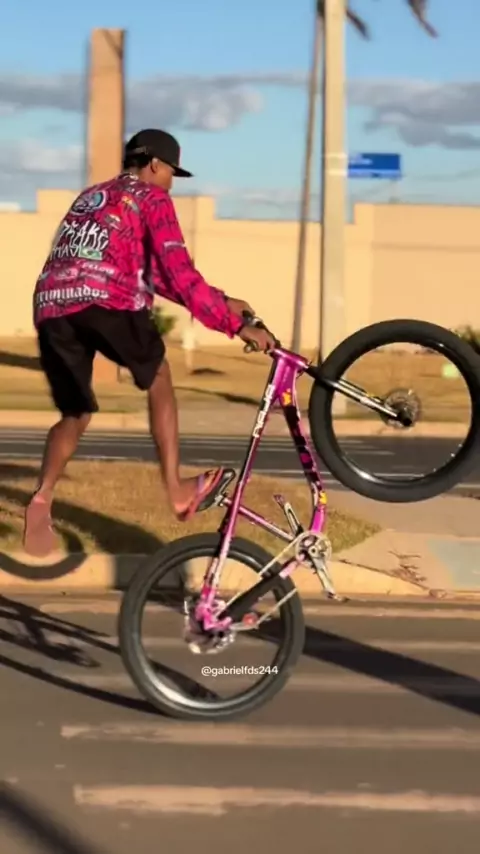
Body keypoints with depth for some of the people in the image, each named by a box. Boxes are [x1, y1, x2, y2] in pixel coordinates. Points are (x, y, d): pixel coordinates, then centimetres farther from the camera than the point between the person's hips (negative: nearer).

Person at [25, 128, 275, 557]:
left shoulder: (90, 197, 34)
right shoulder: (151, 198, 13)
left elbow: (149, 271, 32)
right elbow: (178, 275, 0)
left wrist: (221, 300, 31)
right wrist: (236, 325, 1)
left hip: (52, 307, 5)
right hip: (107, 302, -5)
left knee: (75, 415, 16)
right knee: (159, 380, 20)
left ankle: (42, 499, -7)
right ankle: (176, 489, 16)